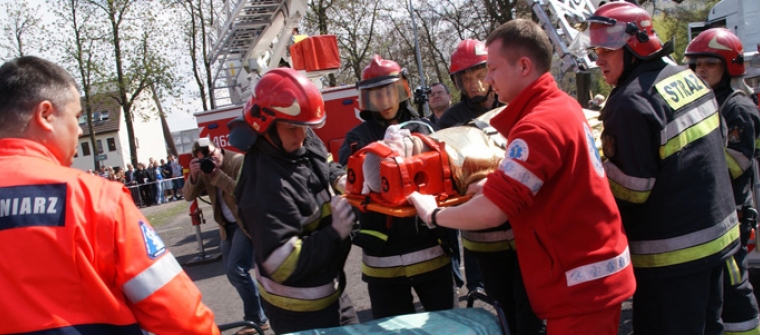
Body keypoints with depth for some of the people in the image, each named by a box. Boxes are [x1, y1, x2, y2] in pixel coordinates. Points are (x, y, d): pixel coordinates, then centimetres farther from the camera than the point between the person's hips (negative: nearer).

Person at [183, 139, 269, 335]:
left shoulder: (239, 162, -18)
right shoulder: (204, 170, 2)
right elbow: (188, 196, -2)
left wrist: (218, 175, -31)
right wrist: (193, 176, -21)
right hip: (227, 224, 8)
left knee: (236, 270, -16)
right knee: (232, 272, 13)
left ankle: (256, 319, -2)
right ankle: (256, 313, 29)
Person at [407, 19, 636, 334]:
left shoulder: (540, 125, -23)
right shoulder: (563, 106, 8)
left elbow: (490, 212, -26)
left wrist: (433, 214, -10)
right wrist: (483, 184, 2)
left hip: (581, 283, -9)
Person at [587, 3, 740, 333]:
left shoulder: (631, 101, -21)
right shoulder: (687, 76, 6)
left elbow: (633, 190, -20)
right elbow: (717, 142, 17)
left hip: (671, 252, -9)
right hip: (719, 233, 9)